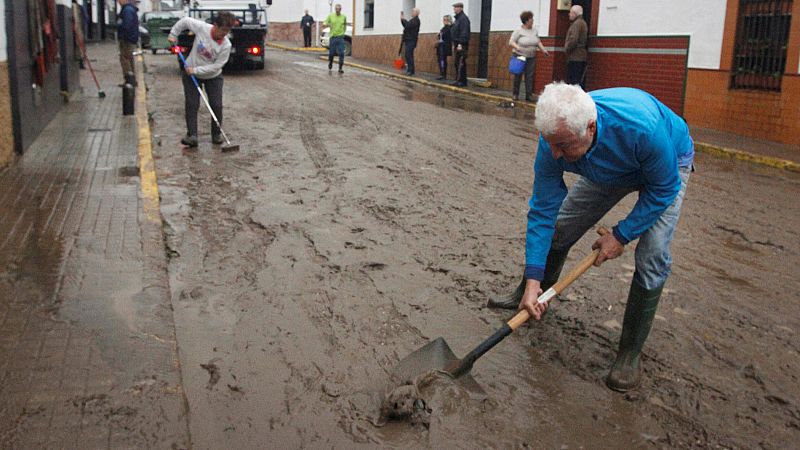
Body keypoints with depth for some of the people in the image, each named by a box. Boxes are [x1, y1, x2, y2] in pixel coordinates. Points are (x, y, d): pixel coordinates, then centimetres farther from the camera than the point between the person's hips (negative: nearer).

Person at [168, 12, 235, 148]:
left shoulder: (226, 45, -23)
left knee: (216, 105, -6)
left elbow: (216, 66, -22)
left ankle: (216, 134, 11)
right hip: (191, 73, 0)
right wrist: (173, 34, 0)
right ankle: (192, 135, -7)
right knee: (191, 105, -6)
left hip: (213, 76, 0)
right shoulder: (201, 27, -22)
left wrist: (196, 70, -23)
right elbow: (185, 21, -3)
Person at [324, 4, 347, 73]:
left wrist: (344, 30, 9)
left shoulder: (344, 17, 5)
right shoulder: (330, 16, 2)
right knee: (331, 53, 7)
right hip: (333, 37, 0)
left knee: (341, 53, -9)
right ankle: (330, 64, 33)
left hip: (341, 37, 0)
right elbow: (325, 24, 7)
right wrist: (329, 24, -13)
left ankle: (340, 68, -6)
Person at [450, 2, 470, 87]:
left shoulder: (463, 18, -12)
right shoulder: (458, 18, 20)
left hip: (462, 45, -10)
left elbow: (464, 33, -20)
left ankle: (461, 81, -13)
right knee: (457, 63, 10)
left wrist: (460, 44, -25)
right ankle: (460, 80, 14)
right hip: (457, 44, 10)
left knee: (460, 63, -12)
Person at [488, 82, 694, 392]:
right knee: (558, 230, 6)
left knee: (652, 258, -18)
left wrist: (621, 235, -24)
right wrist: (533, 279, -26)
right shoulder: (554, 140, -31)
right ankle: (530, 295, 34)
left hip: (667, 165, -4)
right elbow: (543, 210, -23)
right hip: (608, 170, 4)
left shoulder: (642, 127, -46)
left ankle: (630, 353, -2)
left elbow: (664, 189, -27)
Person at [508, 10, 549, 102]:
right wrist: (517, 47, -29)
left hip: (531, 57, 4)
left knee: (530, 76, -1)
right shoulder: (518, 31, -8)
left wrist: (543, 49, 6)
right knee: (518, 76, 3)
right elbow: (511, 42, -11)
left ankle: (529, 95, -1)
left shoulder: (535, 30, 8)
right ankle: (515, 94, 12)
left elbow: (538, 41, 17)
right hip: (520, 56, -4)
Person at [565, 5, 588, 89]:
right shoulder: (583, 22, 22)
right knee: (580, 81, 10)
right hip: (582, 57, 10)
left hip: (575, 57, -10)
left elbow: (573, 39, -22)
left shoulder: (577, 23, -11)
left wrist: (567, 48, -8)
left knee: (573, 81, -11)